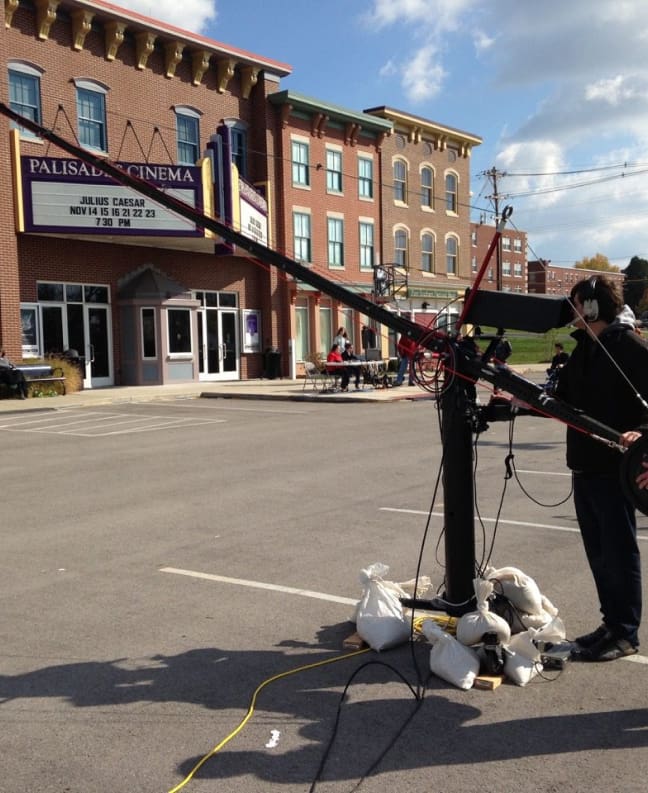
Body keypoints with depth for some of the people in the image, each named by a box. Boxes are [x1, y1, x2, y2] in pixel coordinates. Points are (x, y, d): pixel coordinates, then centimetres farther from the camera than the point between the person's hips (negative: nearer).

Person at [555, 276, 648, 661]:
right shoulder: (584, 349, 15)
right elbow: (563, 399, 21)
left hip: (614, 469, -9)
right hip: (585, 467, 9)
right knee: (598, 551, 15)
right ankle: (612, 623, 27)